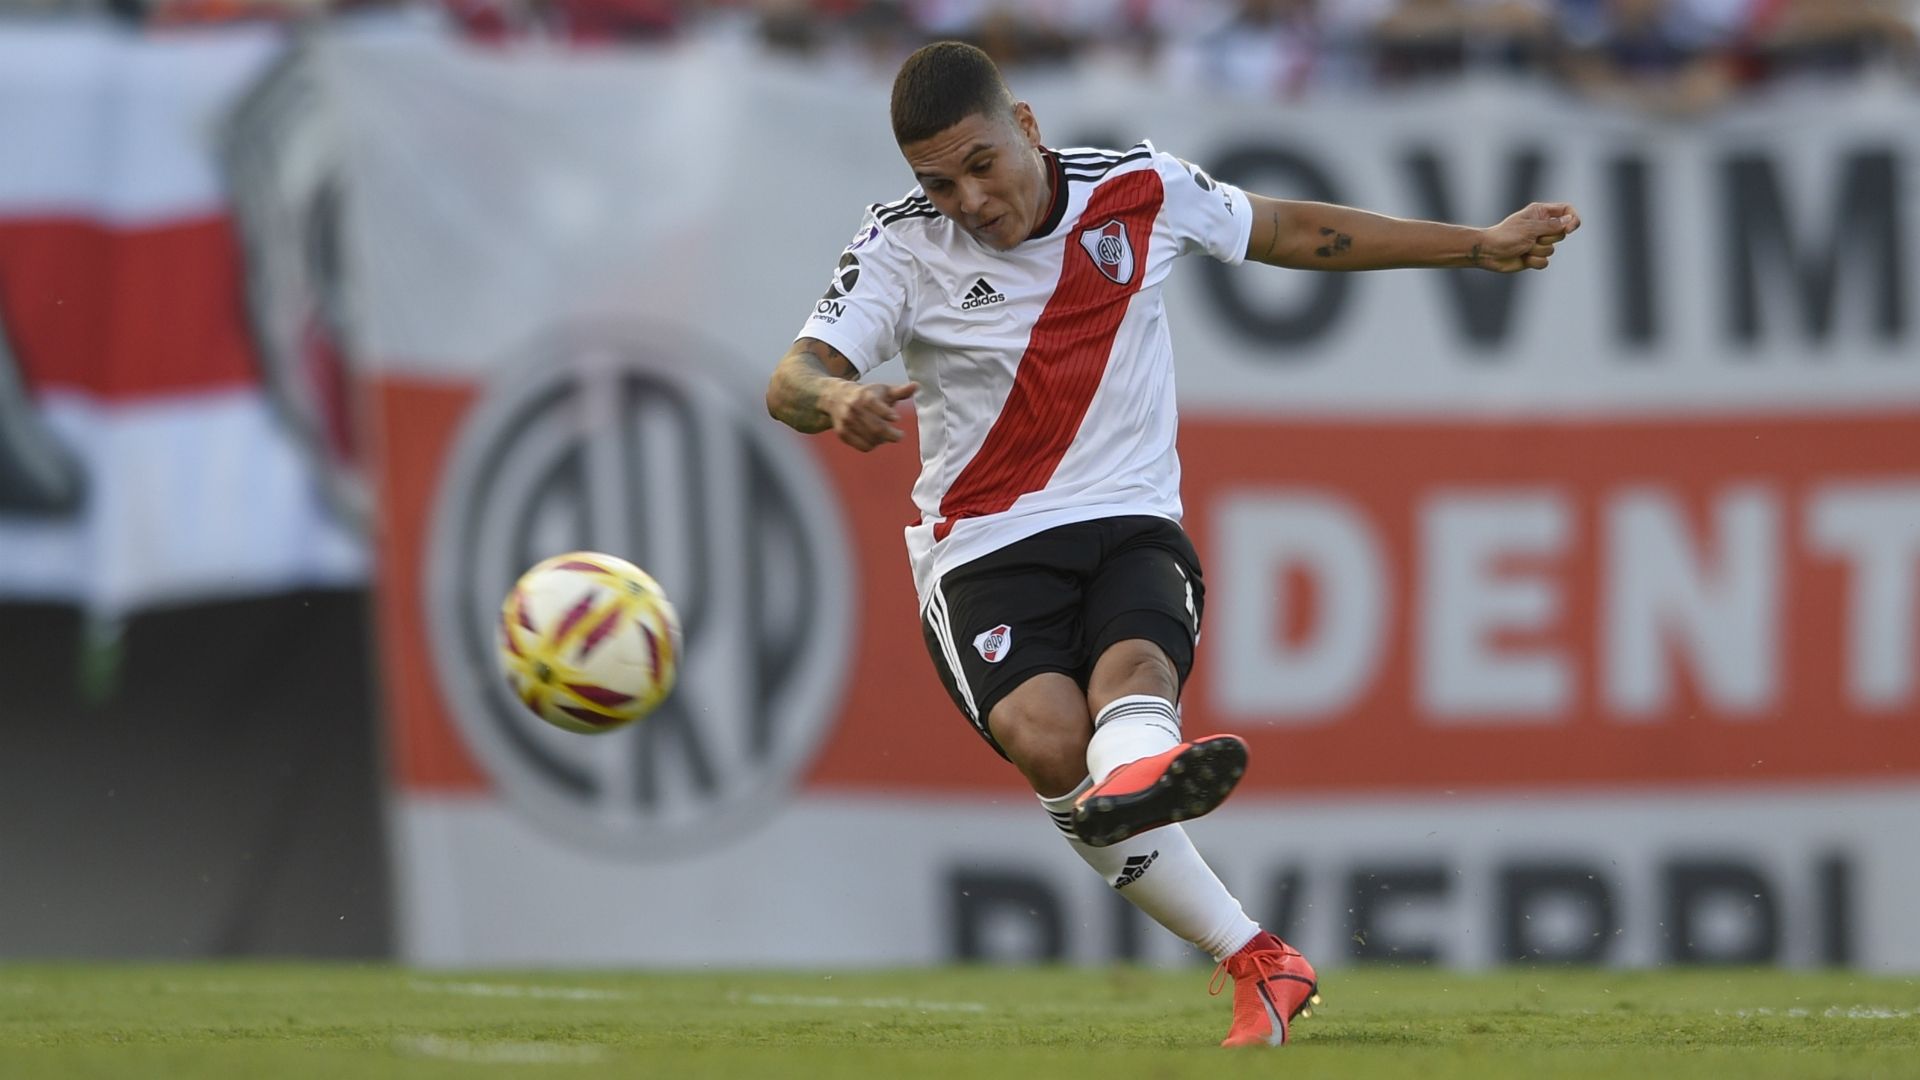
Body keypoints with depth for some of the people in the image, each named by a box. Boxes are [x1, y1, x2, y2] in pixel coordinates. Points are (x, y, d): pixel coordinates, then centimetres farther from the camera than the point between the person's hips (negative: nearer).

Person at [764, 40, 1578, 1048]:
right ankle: (1257, 962, -28)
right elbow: (792, 379, -14)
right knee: (1044, 733, -30)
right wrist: (837, 401, -40)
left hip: (1130, 522, 1)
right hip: (983, 553, -1)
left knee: (1133, 665, -34)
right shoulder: (903, 247, -3)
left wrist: (1479, 246, 24)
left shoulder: (1139, 191, 3)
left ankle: (1139, 775, -72)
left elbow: (1294, 231, 19)